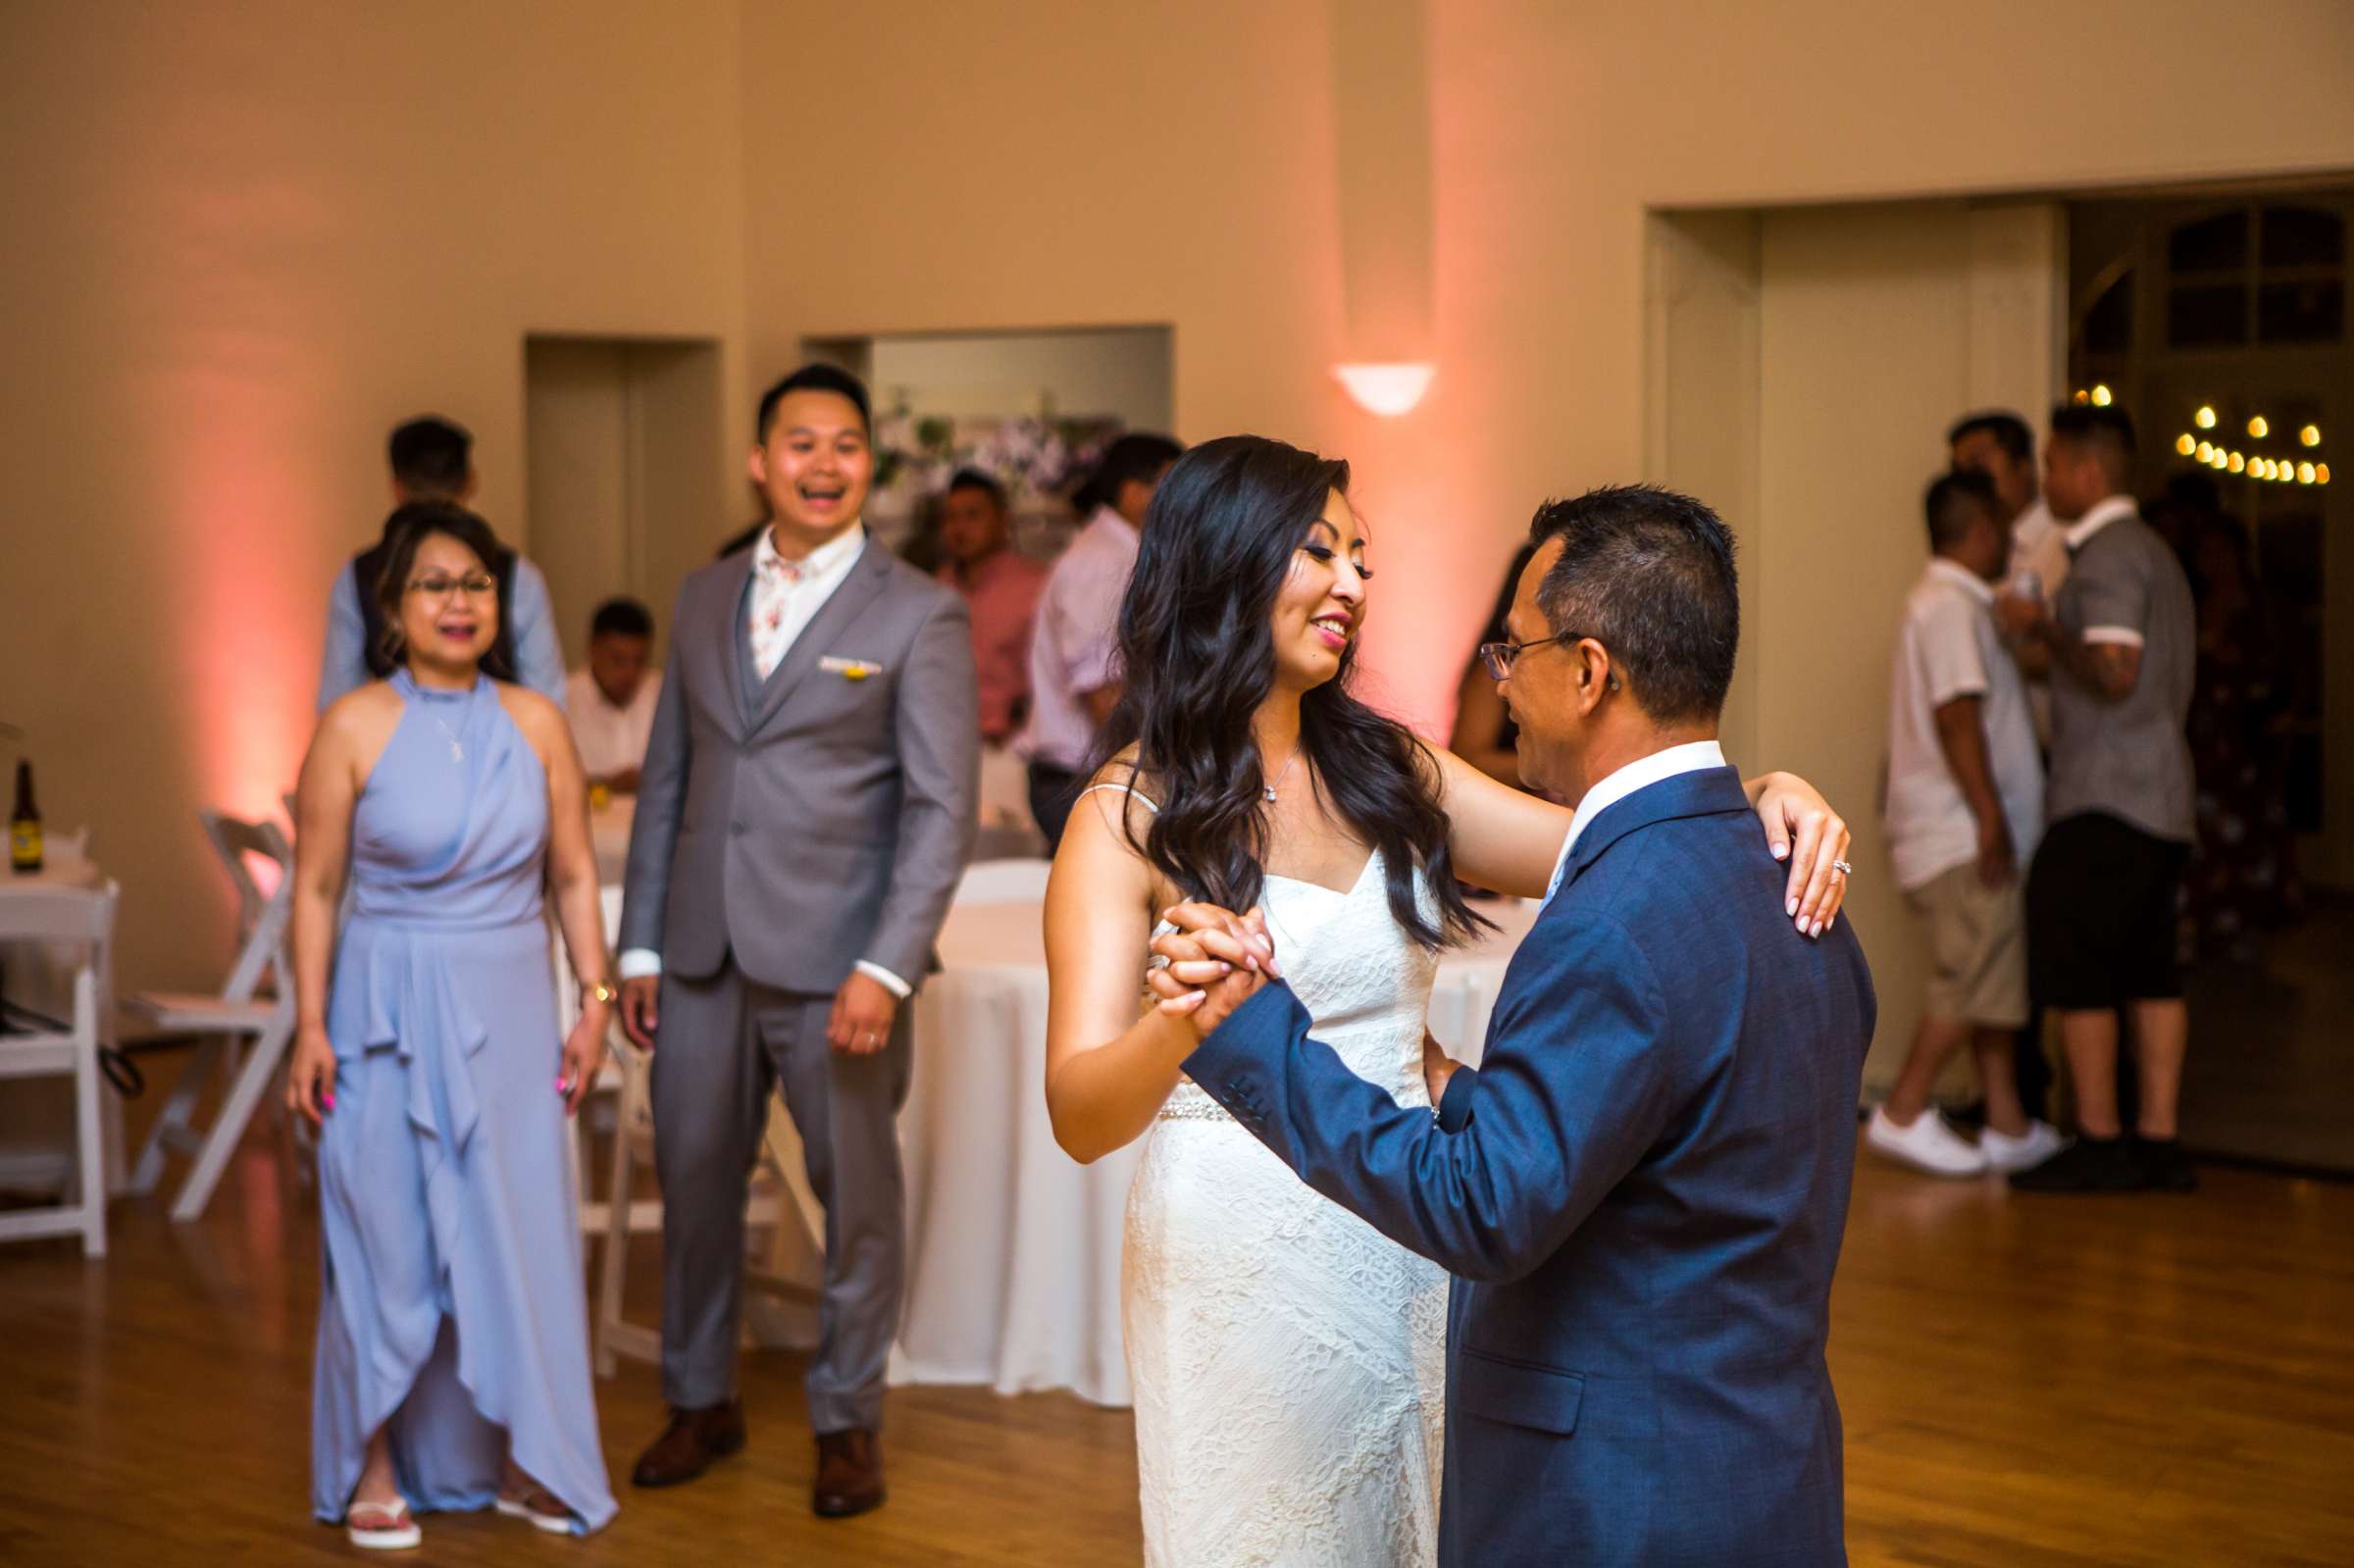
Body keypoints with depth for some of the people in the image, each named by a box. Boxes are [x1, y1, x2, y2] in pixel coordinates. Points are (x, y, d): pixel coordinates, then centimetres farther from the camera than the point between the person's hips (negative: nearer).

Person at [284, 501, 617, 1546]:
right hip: (389, 1006, -2)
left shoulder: (534, 724, 1)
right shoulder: (356, 727, -6)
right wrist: (310, 1026, -6)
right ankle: (376, 1470, 17)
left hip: (509, 1006, 2)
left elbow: (574, 875, 7)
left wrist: (594, 1001, 1)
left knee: (517, 1229, 7)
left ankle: (518, 1460, 21)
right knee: (385, 1232, 4)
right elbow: (316, 887, -2)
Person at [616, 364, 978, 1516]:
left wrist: (887, 968, -17)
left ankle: (848, 1421, 21)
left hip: (832, 959, -4)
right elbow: (666, 779, 13)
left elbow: (941, 807, -9)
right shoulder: (704, 599, 11)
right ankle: (700, 1400, 29)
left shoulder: (917, 615, -4)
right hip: (705, 949, 4)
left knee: (856, 1194, 5)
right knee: (693, 1179, 12)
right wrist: (639, 945, 9)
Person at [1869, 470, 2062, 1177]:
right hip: (1960, 833, -11)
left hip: (1967, 835, 11)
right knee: (1976, 979, -10)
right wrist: (1989, 815, -23)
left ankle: (2008, 1126, 12)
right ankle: (1903, 1114, -5)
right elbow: (1956, 715, -21)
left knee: (1994, 979, 10)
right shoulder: (1950, 606, -13)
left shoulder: (1951, 603, 20)